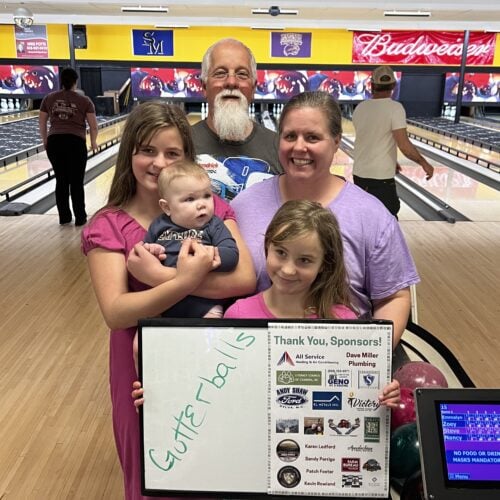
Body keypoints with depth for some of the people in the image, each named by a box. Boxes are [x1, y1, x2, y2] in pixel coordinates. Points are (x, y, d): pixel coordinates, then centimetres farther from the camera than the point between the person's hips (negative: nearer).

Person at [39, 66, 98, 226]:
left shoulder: (49, 98, 9)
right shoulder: (84, 101, 1)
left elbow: (42, 122, 12)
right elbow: (93, 125, 0)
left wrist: (45, 141, 24)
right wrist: (93, 142, 15)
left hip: (54, 142, 3)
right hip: (76, 143, -3)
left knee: (61, 180, 11)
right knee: (76, 182, 4)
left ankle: (64, 217, 17)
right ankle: (80, 217, 10)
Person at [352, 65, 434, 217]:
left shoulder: (360, 108, 5)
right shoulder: (395, 108, -13)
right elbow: (404, 145, -18)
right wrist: (424, 163, -3)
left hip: (359, 174, 6)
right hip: (381, 178, -6)